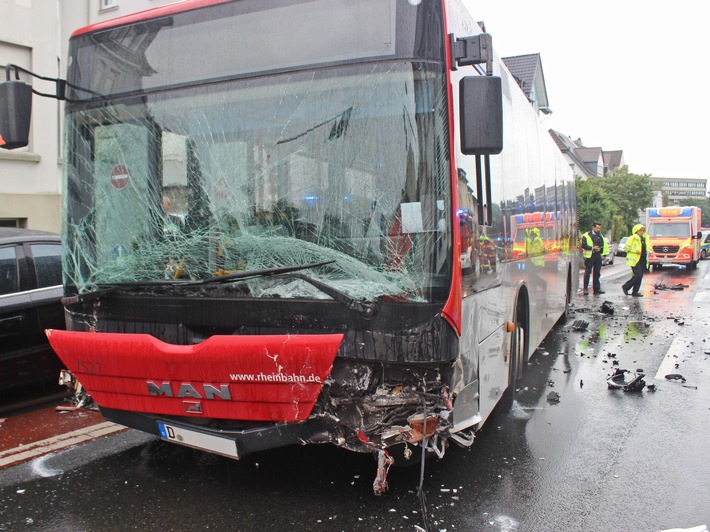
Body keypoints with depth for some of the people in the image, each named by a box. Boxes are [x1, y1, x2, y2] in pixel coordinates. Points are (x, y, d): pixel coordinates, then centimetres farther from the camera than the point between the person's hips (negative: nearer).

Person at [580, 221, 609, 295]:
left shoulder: (600, 235, 17)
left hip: (598, 255, 6)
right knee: (587, 272, -2)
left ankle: (597, 288, 14)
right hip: (589, 256, -6)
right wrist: (592, 248, -19)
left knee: (597, 272, 8)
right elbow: (583, 245, -12)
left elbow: (603, 244, 21)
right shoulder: (586, 235, -4)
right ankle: (585, 288, 3)